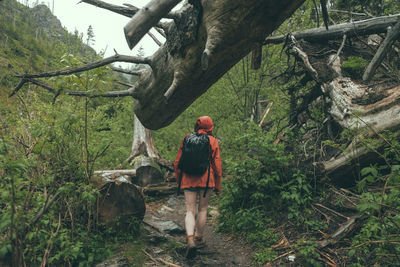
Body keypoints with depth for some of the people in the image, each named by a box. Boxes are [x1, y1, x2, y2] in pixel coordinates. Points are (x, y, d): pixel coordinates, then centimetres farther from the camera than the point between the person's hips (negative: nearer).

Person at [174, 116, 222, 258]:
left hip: (188, 180, 1)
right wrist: (218, 186, 7)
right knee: (202, 209, 15)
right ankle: (198, 238, 25)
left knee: (190, 211, 5)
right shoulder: (213, 141, -1)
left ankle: (190, 239, -14)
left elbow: (177, 163, 6)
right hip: (206, 180, -1)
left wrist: (179, 181, 19)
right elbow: (217, 166, -2)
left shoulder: (187, 139, 5)